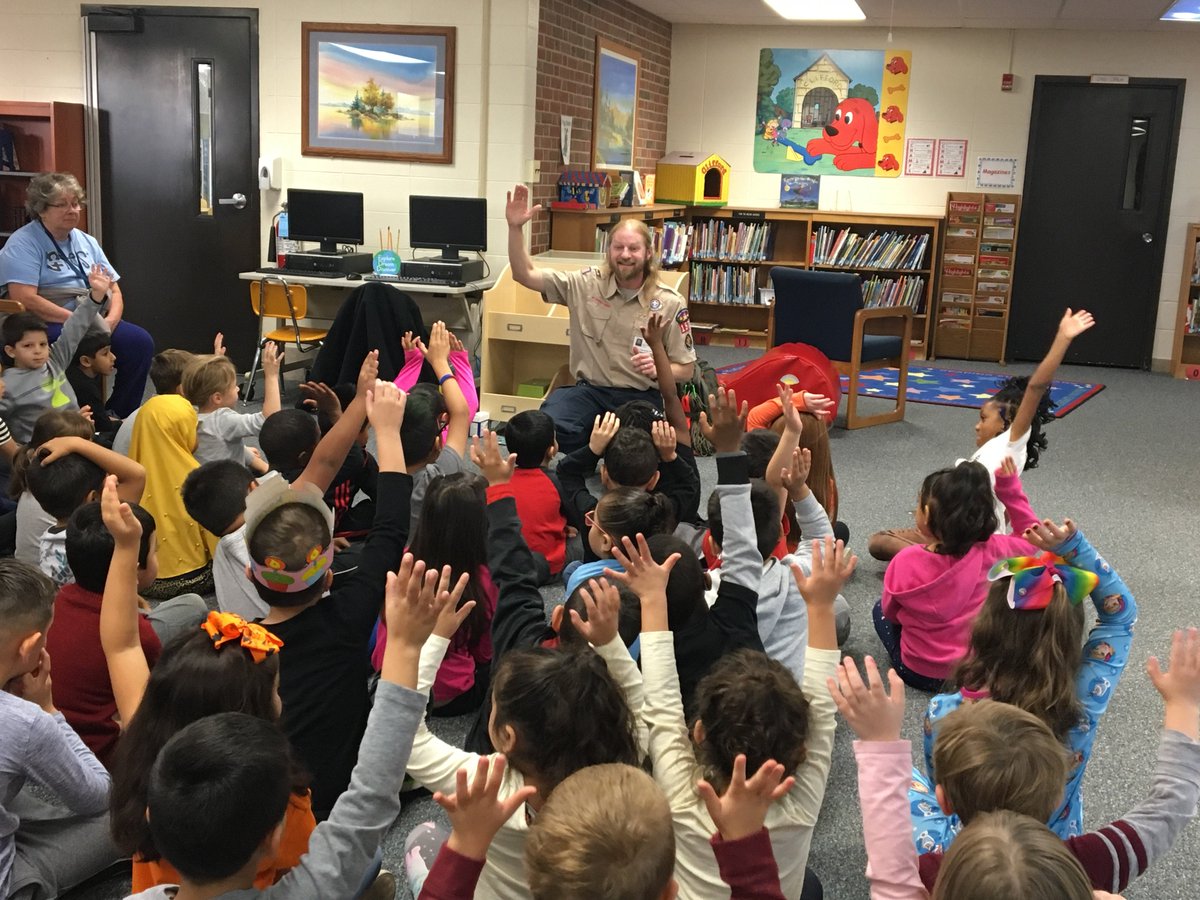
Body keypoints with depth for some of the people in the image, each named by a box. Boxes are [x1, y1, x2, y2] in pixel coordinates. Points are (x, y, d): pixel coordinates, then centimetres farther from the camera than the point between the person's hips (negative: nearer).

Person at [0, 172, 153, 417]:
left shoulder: (86, 242, 18)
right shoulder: (23, 244, -4)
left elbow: (114, 290, 14)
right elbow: (25, 299, -17)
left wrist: (111, 320, -8)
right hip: (48, 326, -6)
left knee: (140, 342, -19)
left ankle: (119, 418, -7)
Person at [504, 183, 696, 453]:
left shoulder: (670, 303, 0)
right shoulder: (587, 284, 3)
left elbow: (685, 369, 5)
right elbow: (525, 275, 2)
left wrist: (657, 370, -18)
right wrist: (515, 228, -13)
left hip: (642, 397, -1)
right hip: (589, 390, 1)